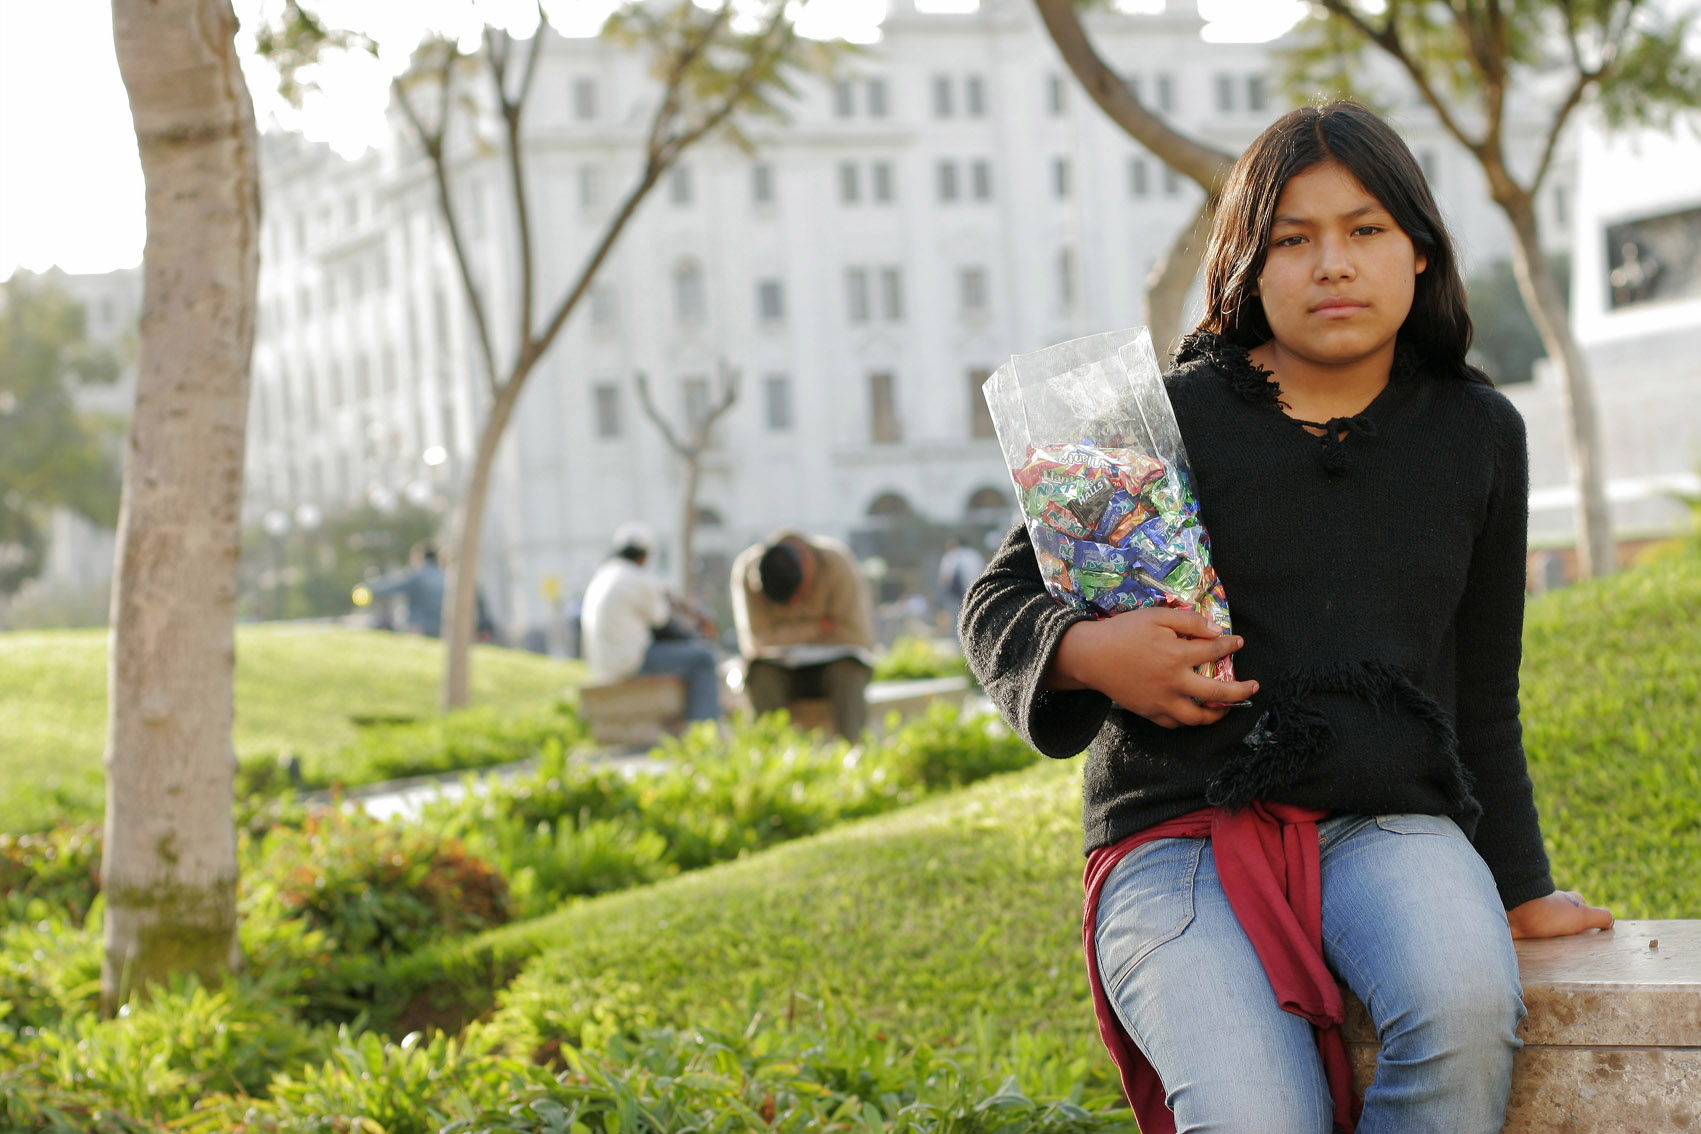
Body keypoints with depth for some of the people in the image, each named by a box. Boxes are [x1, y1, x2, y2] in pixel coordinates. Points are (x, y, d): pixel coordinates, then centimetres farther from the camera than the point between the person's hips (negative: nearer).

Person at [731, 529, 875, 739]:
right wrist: (821, 627, -19)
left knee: (848, 671, -34)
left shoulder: (838, 564, -17)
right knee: (762, 673, -33)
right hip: (781, 669, 1)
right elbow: (758, 641, -18)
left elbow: (858, 639, -15)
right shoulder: (747, 570, -14)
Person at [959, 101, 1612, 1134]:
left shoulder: (1476, 434, 11)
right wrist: (1085, 651, -14)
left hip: (1386, 824, 2)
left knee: (1466, 1007, -33)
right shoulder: (1172, 419, 1)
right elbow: (997, 603, 8)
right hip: (1180, 837, -2)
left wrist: (1521, 891, 21)